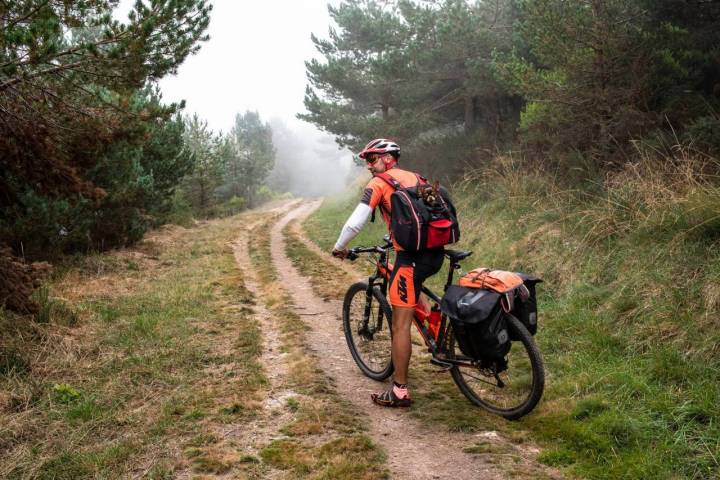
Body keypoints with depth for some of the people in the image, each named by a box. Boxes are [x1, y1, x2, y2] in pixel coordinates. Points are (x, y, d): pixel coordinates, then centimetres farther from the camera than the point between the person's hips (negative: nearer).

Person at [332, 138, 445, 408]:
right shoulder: (416, 178, 19)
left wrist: (339, 247, 10)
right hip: (436, 253, 8)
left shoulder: (379, 183, -1)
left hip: (412, 257, -7)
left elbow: (355, 223, -8)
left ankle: (399, 392, 6)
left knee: (400, 325, 0)